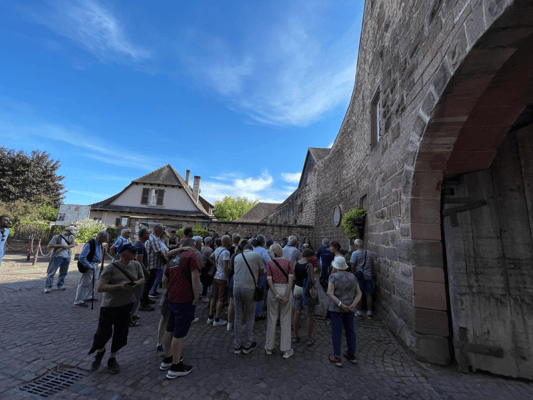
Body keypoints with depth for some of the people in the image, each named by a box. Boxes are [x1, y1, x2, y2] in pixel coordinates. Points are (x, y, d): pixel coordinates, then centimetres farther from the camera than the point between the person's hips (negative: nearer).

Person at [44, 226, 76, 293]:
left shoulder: (71, 237, 8)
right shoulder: (57, 237, -6)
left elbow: (73, 244, -2)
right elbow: (49, 246, -11)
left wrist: (63, 248, -15)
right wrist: (61, 245, -19)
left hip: (67, 257, 4)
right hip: (58, 256, -4)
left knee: (63, 272, 13)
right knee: (51, 272, -1)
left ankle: (60, 285, 26)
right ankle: (48, 287, 8)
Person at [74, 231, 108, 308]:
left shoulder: (99, 244, 7)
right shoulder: (90, 244, -22)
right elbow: (81, 257, -23)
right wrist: (89, 266, -23)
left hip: (96, 265, 9)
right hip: (90, 265, -9)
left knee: (93, 282, 19)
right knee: (85, 283, -4)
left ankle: (88, 297, 35)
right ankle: (78, 301, 6)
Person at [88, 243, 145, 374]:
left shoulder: (136, 265, -3)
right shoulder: (111, 267, -17)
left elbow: (142, 278, 11)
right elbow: (100, 287, -19)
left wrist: (137, 283, -12)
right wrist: (119, 286, -30)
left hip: (127, 305, 4)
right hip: (110, 305, -4)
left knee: (121, 334, 13)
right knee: (104, 332, 6)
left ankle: (112, 359, 37)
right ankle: (100, 352, 42)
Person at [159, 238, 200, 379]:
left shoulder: (174, 259, 14)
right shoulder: (192, 255, -11)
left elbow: (164, 280, 19)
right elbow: (195, 277, -20)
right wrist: (196, 297, -15)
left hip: (173, 299, 8)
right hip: (185, 300, -8)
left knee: (170, 330, 21)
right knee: (179, 334, 3)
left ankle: (167, 359, 37)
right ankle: (175, 367, 16)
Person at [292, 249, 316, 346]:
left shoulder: (295, 263, -2)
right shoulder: (309, 265, -19)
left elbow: (294, 278, 6)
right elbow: (312, 281, -17)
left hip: (297, 289, 5)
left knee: (297, 313, 14)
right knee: (309, 315, 9)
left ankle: (295, 337, 26)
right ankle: (309, 339, 21)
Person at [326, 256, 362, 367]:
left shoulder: (333, 277, -15)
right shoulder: (352, 277, -2)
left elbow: (330, 293, -23)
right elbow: (359, 293, -3)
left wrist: (341, 305, -20)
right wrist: (352, 305, -13)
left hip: (336, 308, -4)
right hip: (350, 308, 4)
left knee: (337, 332, 7)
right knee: (350, 330, 18)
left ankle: (337, 358, 16)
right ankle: (352, 355, 31)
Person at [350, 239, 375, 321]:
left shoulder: (355, 253, -12)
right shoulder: (369, 253, 3)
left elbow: (353, 266, -12)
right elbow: (371, 264, 11)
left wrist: (354, 274, 3)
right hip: (368, 276, 4)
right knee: (368, 295, 11)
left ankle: (359, 313, 13)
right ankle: (369, 313, 20)